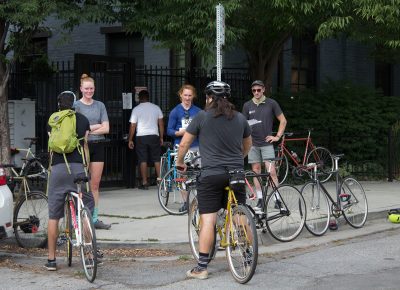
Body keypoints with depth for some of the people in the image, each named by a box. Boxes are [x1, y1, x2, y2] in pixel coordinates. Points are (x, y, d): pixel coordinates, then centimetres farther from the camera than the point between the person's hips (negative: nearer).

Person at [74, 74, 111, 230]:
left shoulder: (100, 105, 10)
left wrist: (87, 130, -8)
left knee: (95, 184, 5)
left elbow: (106, 129, 2)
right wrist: (96, 126, -7)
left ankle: (94, 218, 10)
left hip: (98, 146, 3)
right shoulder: (76, 106, 0)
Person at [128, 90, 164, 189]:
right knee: (157, 160, 7)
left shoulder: (136, 109, -2)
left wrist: (130, 140, 3)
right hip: (154, 136, 2)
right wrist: (161, 137, 13)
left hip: (141, 137, -2)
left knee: (143, 160, 1)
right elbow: (161, 124, 6)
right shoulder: (156, 108, 5)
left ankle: (144, 183, 0)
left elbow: (133, 126, -3)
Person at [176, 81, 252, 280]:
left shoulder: (202, 117, -2)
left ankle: (202, 268, -3)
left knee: (207, 220, -4)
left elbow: (184, 144, 1)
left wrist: (180, 162, 19)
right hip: (236, 173, 4)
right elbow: (248, 145, 26)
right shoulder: (240, 118, 10)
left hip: (211, 175, -4)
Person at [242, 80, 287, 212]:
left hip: (266, 143, -2)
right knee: (256, 171, 5)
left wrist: (277, 136, -1)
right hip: (253, 143, 3)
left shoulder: (271, 103, 1)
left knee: (271, 171, -10)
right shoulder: (247, 105, 6)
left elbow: (283, 120, 7)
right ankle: (260, 199, 11)